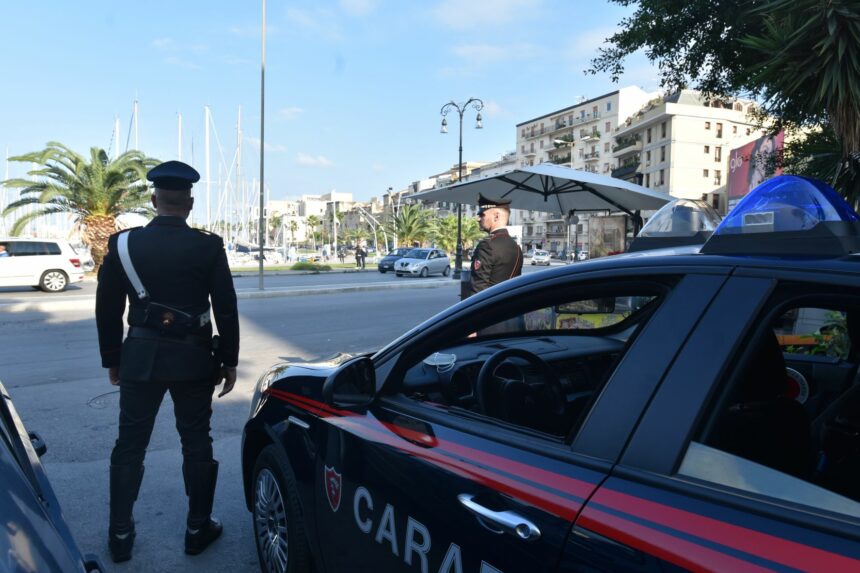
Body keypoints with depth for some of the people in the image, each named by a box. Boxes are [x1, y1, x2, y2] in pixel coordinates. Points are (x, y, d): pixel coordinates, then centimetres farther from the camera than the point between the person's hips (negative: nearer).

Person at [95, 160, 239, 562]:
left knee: (130, 445, 14)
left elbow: (107, 310, 2)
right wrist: (229, 360, 4)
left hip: (140, 358, 2)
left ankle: (120, 534, 24)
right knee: (196, 444, 12)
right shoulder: (208, 247, -9)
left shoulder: (123, 244, -3)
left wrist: (112, 360, 13)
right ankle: (198, 528, 22)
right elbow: (226, 310, -6)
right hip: (193, 359, -1)